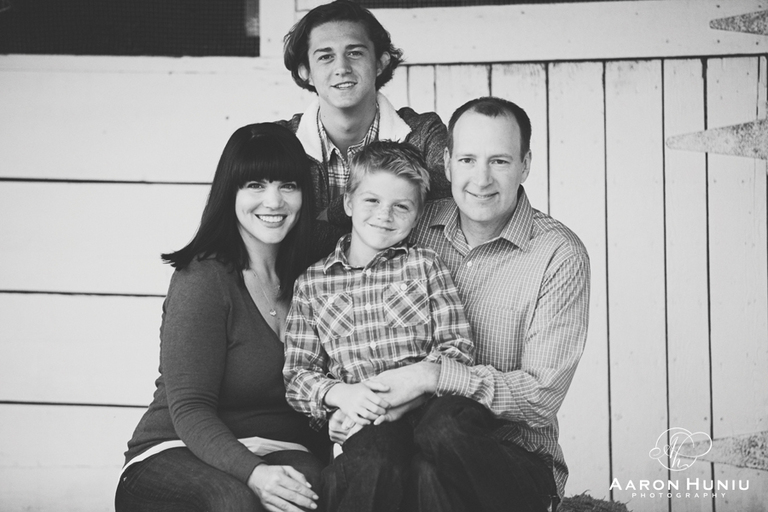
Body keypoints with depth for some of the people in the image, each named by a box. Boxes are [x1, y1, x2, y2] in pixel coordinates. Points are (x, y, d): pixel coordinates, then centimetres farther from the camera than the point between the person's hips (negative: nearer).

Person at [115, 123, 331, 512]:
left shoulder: (306, 279, 11)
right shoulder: (202, 279, -8)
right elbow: (189, 409, -15)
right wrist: (252, 473, -31)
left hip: (279, 450, 4)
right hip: (176, 452, -4)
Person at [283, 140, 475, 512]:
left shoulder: (424, 265, 16)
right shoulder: (311, 283, 16)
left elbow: (458, 346, 7)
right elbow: (297, 374, 12)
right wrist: (339, 393, -9)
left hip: (423, 403, 1)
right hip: (359, 422, -1)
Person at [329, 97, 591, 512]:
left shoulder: (559, 256, -7)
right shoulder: (415, 226, 6)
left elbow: (542, 396, -12)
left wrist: (435, 376, -21)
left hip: (517, 459, -2)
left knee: (448, 423, -35)